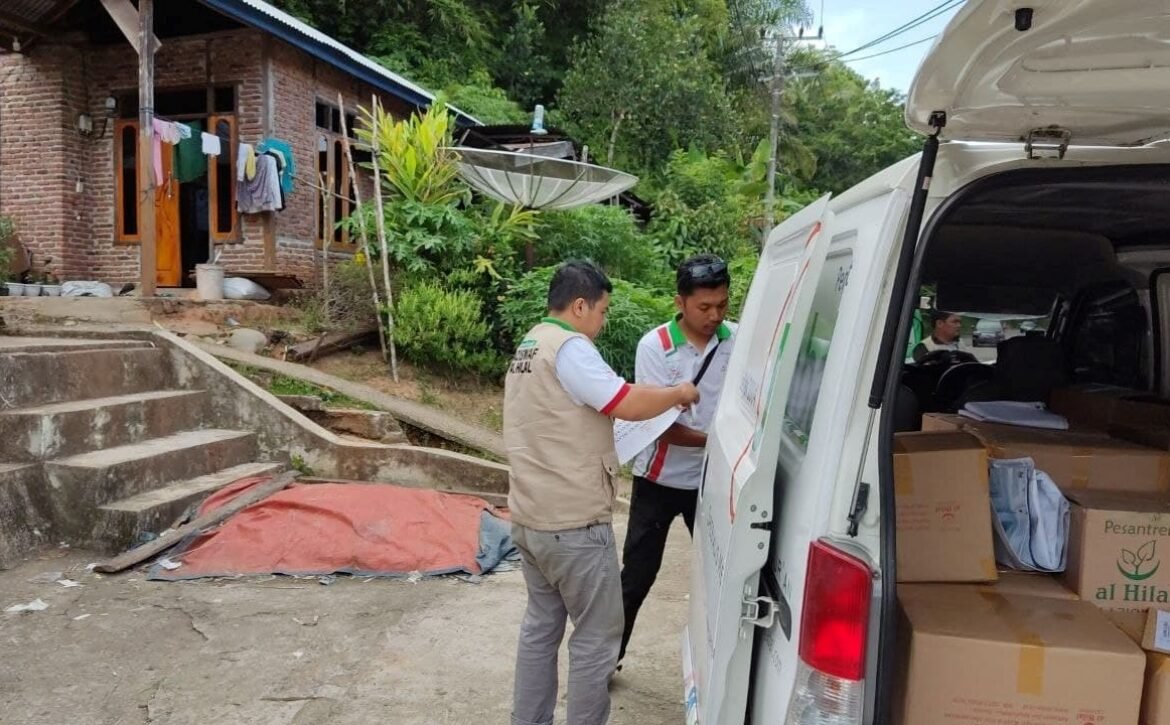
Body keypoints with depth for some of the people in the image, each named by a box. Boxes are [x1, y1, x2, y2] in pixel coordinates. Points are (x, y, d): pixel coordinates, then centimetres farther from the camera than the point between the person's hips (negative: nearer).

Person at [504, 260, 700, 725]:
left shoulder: (528, 348, 16)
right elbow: (629, 405, -22)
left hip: (530, 518, 10)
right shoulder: (569, 347, -16)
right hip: (573, 524, -10)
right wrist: (678, 393, -5)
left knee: (541, 624, 19)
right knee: (596, 636, 4)